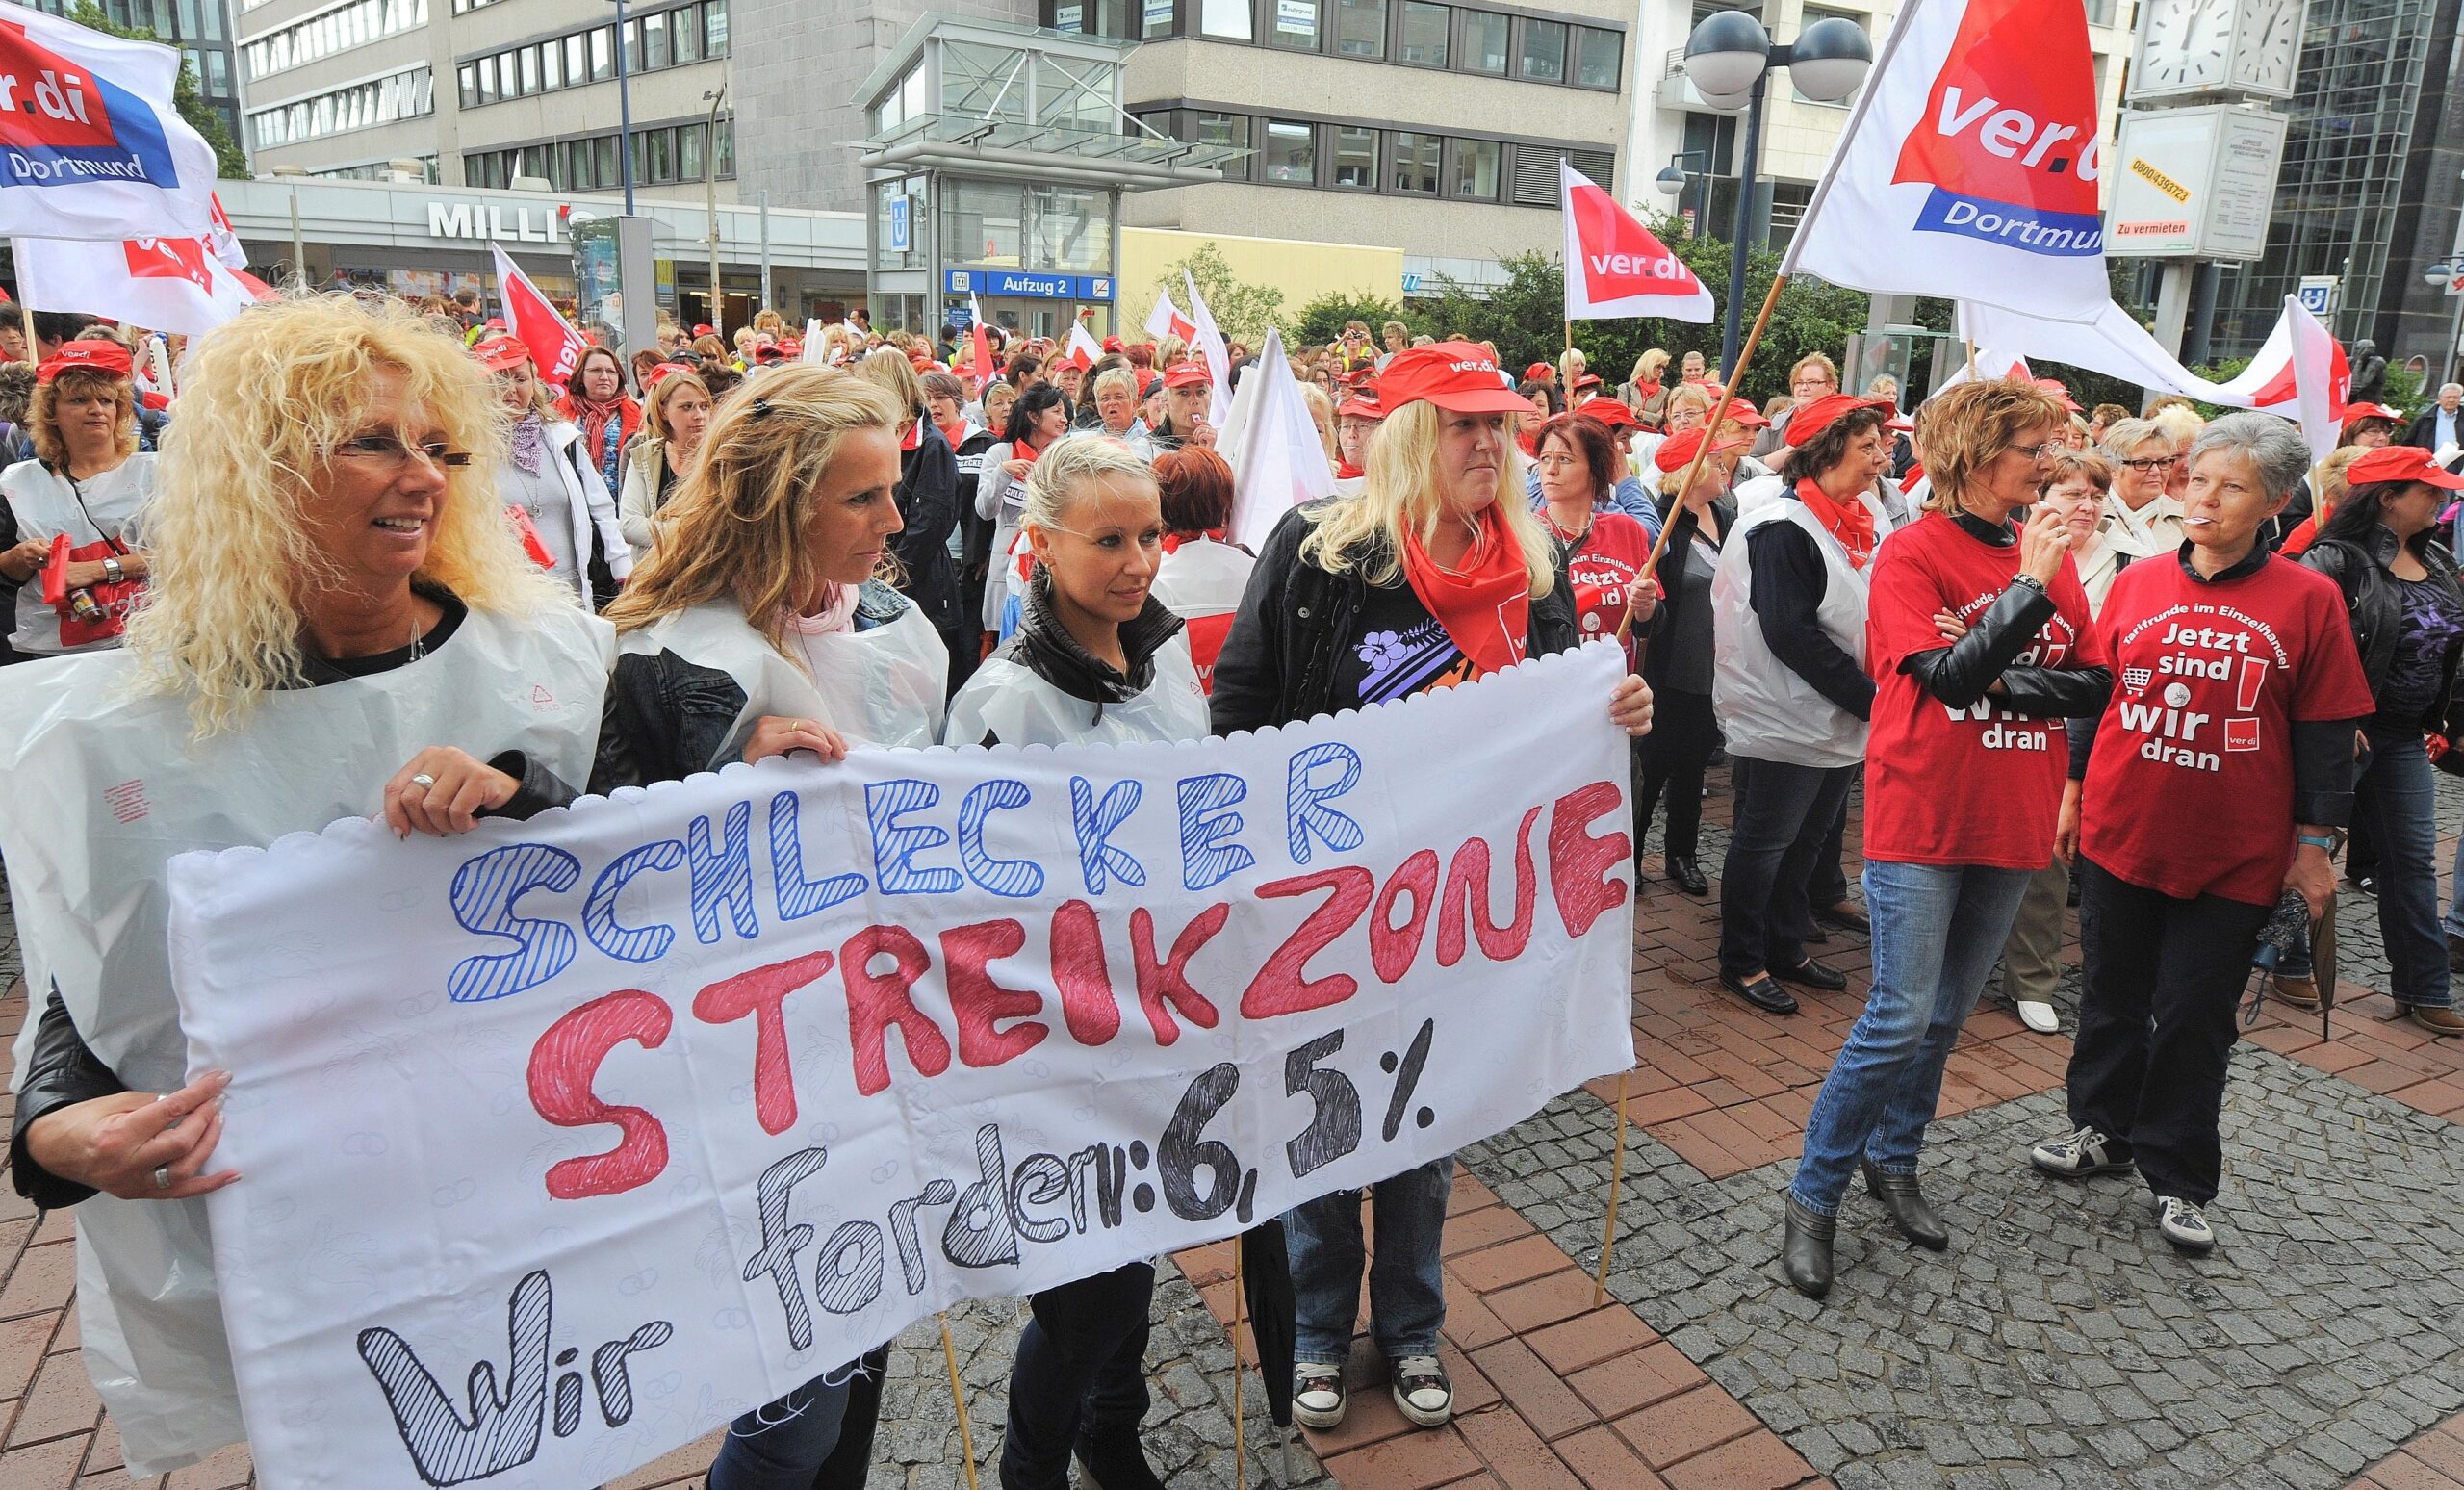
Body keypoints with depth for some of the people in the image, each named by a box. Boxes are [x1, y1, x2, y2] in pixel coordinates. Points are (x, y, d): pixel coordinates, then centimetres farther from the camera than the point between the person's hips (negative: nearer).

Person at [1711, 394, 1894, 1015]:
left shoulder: (1865, 520, 9)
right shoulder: (1783, 528, -17)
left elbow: (1869, 617, 15)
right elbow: (1789, 633, -22)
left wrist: (1871, 695, -4)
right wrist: (1867, 697, -20)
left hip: (1843, 723, 8)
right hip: (1787, 722, -8)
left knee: (1806, 839, 18)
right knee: (1764, 842, 4)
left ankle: (1785, 950, 32)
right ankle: (1742, 962, 17)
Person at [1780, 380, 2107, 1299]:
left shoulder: (2051, 552, 7)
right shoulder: (1914, 551, -10)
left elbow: (2093, 685, 3)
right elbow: (1949, 676, -21)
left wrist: (2001, 680, -12)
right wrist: (2029, 585, -23)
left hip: (2011, 820, 6)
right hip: (1922, 816, -6)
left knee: (1946, 1015, 15)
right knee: (1901, 1019, -7)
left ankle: (1893, 1161, 34)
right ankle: (1814, 1196, 8)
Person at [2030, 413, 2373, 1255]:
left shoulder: (2307, 599, -6)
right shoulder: (2138, 583, 0)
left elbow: (2326, 732, -2)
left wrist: (2315, 843, -2)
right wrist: (2074, 790, 10)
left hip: (2235, 853, -2)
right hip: (2120, 830, 2)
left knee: (2196, 1012, 6)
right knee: (2114, 989, 15)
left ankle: (2176, 1175, 23)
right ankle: (2104, 1128, 35)